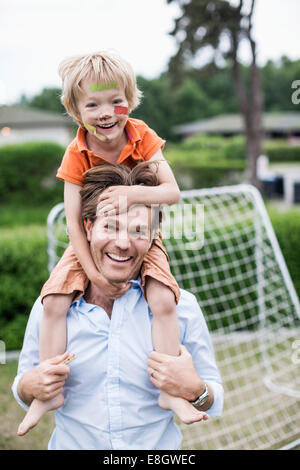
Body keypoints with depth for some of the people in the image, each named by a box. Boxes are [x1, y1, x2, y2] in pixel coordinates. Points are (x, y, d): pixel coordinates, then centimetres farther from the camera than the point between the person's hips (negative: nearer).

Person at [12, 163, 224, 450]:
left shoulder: (181, 307, -5)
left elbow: (214, 404, 1)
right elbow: (22, 391, 8)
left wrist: (194, 391, -18)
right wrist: (29, 388, -12)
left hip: (160, 448, -1)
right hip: (71, 444, 1)